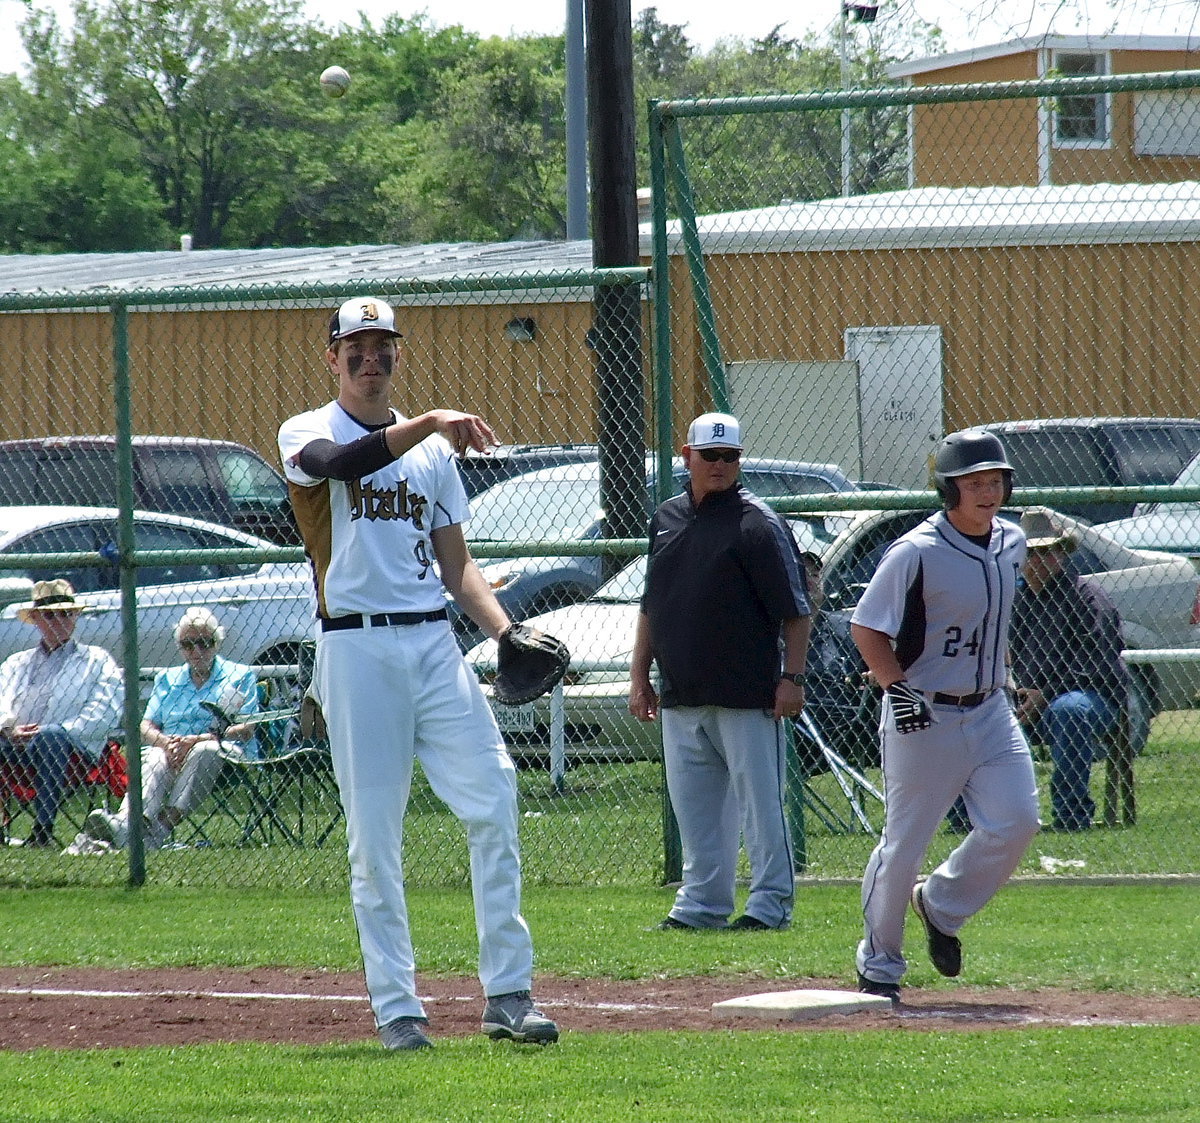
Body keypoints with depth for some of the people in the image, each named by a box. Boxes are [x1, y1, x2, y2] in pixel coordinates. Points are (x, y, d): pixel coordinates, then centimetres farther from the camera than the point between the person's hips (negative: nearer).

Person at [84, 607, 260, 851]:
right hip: (170, 750, 2)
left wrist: (199, 739, -15)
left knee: (204, 753, -38)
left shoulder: (240, 676, 13)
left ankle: (163, 826, -53)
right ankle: (124, 823, -64)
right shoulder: (167, 679, 25)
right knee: (154, 760, -34)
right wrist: (166, 742, -11)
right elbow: (146, 727, 14)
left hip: (224, 751, -2)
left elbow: (246, 729, 0)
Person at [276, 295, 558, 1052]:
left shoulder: (434, 449, 17)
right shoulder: (307, 434, 3)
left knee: (493, 798, -8)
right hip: (357, 645, -4)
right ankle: (397, 1009, 2)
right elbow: (338, 464, -22)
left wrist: (505, 630, 0)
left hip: (434, 642, 4)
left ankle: (508, 994, -6)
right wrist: (428, 423, -32)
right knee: (375, 834, -3)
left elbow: (455, 563, 16)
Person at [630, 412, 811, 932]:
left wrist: (792, 677, -15)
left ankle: (771, 903, 4)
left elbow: (796, 610, -9)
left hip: (747, 694, -6)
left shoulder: (758, 524, -7)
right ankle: (702, 903, 18)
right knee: (693, 807, 10)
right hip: (681, 696, 6)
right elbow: (650, 607, 20)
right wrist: (639, 676, 16)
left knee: (759, 800, -2)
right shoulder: (667, 519, 12)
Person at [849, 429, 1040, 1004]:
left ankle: (941, 907, 16)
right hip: (924, 718, -6)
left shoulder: (1011, 543, 5)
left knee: (1015, 822, -9)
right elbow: (865, 626, -12)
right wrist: (896, 687, -21)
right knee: (903, 844, 0)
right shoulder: (917, 553, -17)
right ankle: (879, 960, 18)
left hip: (990, 710, 6)